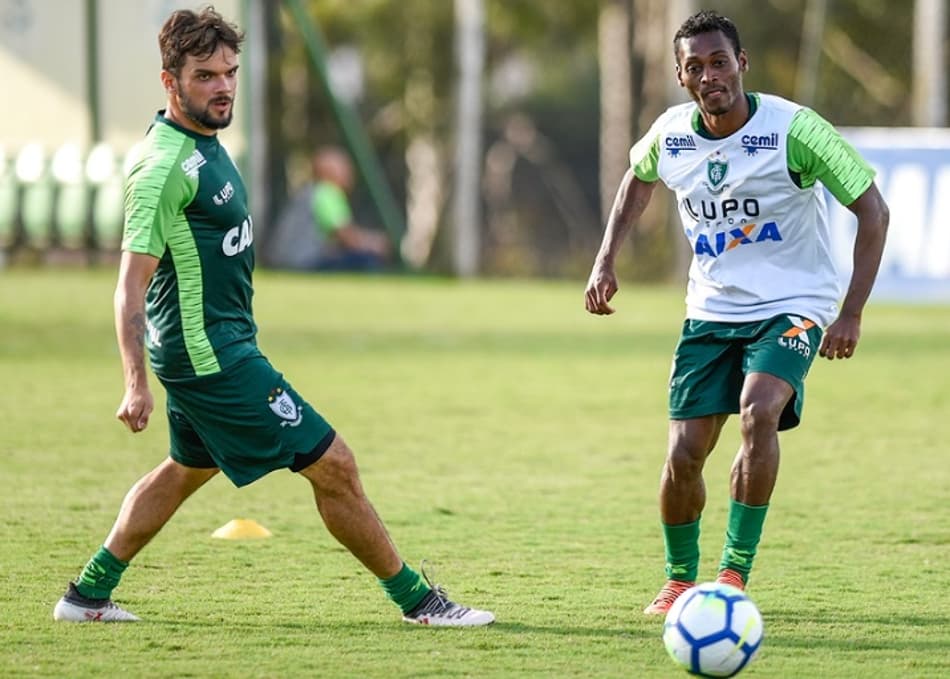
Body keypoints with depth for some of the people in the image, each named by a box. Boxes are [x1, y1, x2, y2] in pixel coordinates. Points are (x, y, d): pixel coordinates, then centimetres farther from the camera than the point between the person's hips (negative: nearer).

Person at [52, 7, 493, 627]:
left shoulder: (203, 142, 8)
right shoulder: (165, 166, -22)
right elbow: (132, 281, -23)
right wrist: (137, 384, -27)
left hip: (215, 343, 11)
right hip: (211, 354, -11)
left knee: (189, 469, 26)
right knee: (333, 465, -6)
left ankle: (89, 594, 33)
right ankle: (415, 598, 3)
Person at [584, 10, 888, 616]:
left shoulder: (794, 129, -18)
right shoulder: (670, 135, -4)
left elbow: (872, 211, -12)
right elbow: (638, 177, 22)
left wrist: (851, 314, -16)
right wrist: (607, 259, 11)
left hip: (792, 307, -4)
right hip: (711, 311, 4)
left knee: (758, 411, -30)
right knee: (684, 455, -4)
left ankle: (735, 574, -20)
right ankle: (680, 578, 23)